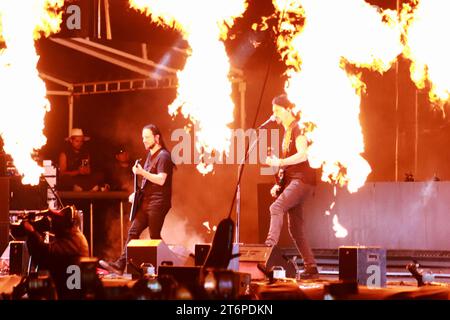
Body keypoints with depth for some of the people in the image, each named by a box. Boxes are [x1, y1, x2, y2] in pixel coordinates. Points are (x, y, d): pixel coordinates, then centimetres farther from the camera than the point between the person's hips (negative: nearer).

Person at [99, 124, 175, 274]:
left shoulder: (163, 156, -11)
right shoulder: (150, 155, 19)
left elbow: (160, 180, -22)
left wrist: (142, 172, -24)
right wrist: (137, 193, 16)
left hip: (158, 203, -9)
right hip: (146, 202, 9)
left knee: (154, 237, -5)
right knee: (133, 231, 1)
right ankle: (120, 265, -2)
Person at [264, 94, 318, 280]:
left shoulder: (297, 128, -7)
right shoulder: (287, 132, 21)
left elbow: (302, 154, -22)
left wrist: (278, 163, -25)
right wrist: (279, 184, 16)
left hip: (302, 179, -10)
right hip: (291, 181, 10)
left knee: (276, 208, -30)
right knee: (295, 230, 7)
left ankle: (270, 245, -44)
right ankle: (311, 268, 11)